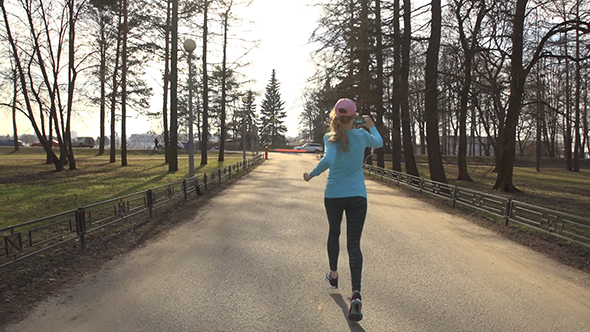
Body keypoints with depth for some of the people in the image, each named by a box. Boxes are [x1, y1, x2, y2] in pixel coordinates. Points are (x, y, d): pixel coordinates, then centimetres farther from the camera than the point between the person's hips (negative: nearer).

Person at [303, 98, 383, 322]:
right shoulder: (362, 135, -1)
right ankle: (356, 293, -15)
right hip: (357, 196, 0)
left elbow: (328, 160, -26)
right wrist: (371, 126, 36)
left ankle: (333, 274, 41)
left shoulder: (330, 138, -8)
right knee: (354, 245, -1)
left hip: (333, 196, 0)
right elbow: (379, 143, 20)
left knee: (334, 233, 25)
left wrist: (312, 174, -11)